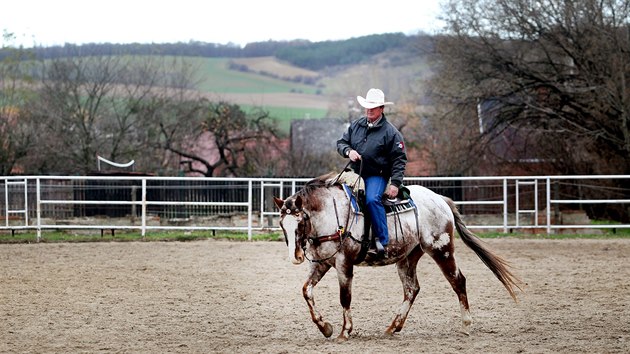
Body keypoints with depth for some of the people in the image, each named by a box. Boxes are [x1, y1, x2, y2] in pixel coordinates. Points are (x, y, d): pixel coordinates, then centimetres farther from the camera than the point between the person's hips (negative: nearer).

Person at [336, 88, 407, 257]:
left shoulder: (390, 132, -4)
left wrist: (395, 183, -14)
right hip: (355, 173, 6)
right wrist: (348, 151, -8)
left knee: (372, 200, -31)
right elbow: (341, 142, 17)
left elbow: (399, 159, -5)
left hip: (377, 175, -6)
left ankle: (382, 239, -25)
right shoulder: (356, 125, 9)